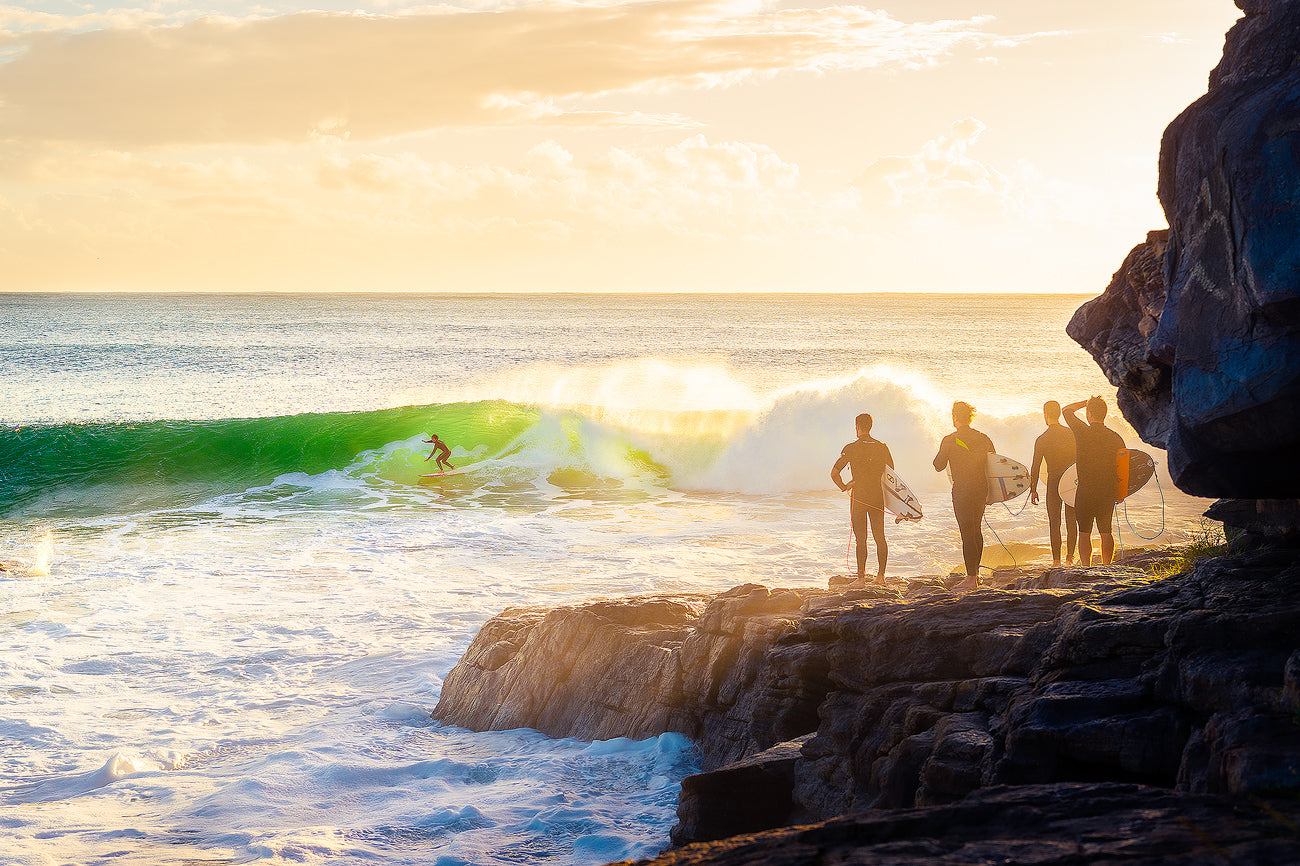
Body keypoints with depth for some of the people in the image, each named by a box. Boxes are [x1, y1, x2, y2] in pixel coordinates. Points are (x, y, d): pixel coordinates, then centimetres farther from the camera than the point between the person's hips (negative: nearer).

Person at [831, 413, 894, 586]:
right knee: (879, 537, 12)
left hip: (859, 498, -4)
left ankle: (861, 578, -1)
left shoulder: (851, 448, -9)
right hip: (878, 497, 4)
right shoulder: (882, 447, 3)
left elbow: (834, 473, -13)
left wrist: (844, 487, 6)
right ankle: (881, 575, 13)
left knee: (861, 539, -1)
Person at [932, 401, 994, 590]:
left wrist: (941, 454, 17)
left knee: (967, 533, -6)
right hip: (982, 489, 6)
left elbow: (939, 466, -1)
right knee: (976, 530, 19)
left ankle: (971, 579, -9)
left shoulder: (950, 440, -8)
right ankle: (976, 572, 28)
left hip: (962, 491, -6)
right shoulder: (983, 438, 7)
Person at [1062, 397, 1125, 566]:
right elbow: (1121, 466, 5)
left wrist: (1087, 402, 11)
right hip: (1108, 491, 4)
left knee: (1084, 532, 2)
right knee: (1105, 531, 12)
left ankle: (1086, 567, -3)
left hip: (1085, 491, -4)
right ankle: (1107, 567, 13)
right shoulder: (1115, 438, 1)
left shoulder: (1083, 432, -10)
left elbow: (1067, 410, 5)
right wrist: (1118, 492, 15)